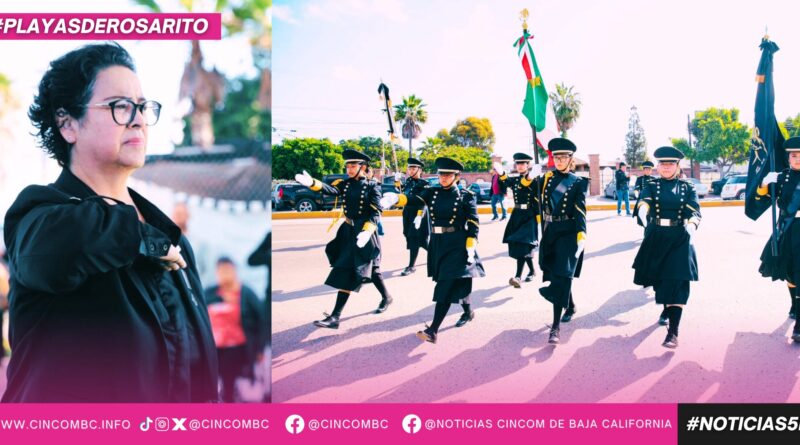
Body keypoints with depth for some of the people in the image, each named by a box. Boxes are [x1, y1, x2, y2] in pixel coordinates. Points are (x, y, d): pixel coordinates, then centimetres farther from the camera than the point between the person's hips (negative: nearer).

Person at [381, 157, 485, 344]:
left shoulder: (466, 196, -4)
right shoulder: (432, 193, 5)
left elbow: (473, 224, -6)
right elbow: (413, 199, -13)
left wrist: (470, 249, -15)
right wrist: (395, 198, -33)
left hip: (457, 245, -5)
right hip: (437, 244, 5)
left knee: (447, 285, -10)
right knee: (455, 282, 18)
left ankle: (433, 331, -14)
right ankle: (468, 312, 44)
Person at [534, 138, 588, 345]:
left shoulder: (578, 182, -1)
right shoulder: (545, 179, 9)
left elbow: (580, 210, -10)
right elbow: (542, 208, 12)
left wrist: (581, 233, -21)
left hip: (568, 233, -4)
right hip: (549, 232, 5)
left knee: (562, 276, -13)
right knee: (555, 274, 13)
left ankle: (556, 326, -17)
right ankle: (570, 307, 38)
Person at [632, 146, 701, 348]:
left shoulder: (687, 187, 4)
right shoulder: (652, 186, 4)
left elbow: (694, 211, -12)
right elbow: (644, 201, -19)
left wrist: (692, 226, -36)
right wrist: (643, 212, -44)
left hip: (680, 240, -2)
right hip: (655, 239, 2)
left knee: (677, 282, -13)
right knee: (659, 280, 15)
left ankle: (673, 333, -18)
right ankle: (667, 309, 45)